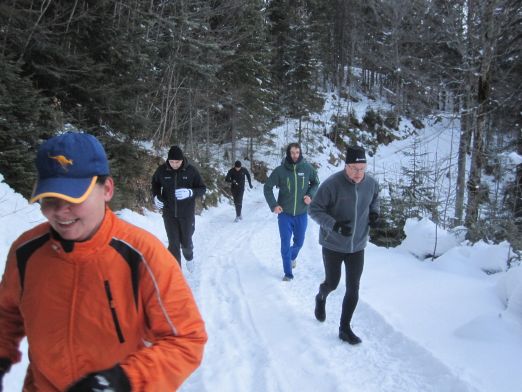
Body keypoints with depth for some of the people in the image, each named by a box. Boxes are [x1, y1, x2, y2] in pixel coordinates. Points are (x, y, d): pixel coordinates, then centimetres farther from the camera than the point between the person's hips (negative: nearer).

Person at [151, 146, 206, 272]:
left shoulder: (191, 170, -12)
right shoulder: (162, 170, -7)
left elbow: (202, 189, -6)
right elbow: (155, 183, 12)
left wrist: (190, 192, -25)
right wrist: (156, 196, -6)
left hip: (187, 214, 0)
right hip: (169, 214, 1)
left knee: (186, 241, 15)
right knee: (173, 244, 1)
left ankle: (189, 257, 49)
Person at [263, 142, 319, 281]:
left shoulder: (307, 168, -7)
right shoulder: (280, 170, -12)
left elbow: (315, 183, 10)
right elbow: (267, 187, -2)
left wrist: (310, 195, -7)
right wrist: (273, 205, -10)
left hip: (301, 214, 2)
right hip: (284, 214, -2)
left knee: (299, 242, 17)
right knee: (285, 244, 2)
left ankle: (292, 257, 49)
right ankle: (288, 273, 17)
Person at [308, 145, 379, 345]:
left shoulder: (371, 183, -7)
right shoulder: (332, 184, -22)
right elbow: (314, 209, -17)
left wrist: (374, 213, -5)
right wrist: (334, 225, -30)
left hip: (357, 246, 4)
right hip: (333, 245, -3)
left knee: (353, 289, 5)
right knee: (332, 283, 13)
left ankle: (345, 328, 23)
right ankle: (321, 298, 50)